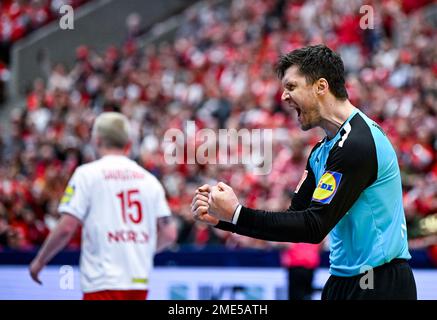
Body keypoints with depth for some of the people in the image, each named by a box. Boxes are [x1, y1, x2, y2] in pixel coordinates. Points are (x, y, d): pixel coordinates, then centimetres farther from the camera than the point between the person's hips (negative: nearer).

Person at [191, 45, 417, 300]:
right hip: (343, 281, 8)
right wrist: (220, 218, 3)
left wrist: (237, 213, -17)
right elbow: (295, 219, 13)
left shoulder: (358, 142, -17)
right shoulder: (322, 151, 14)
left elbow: (315, 228, -20)